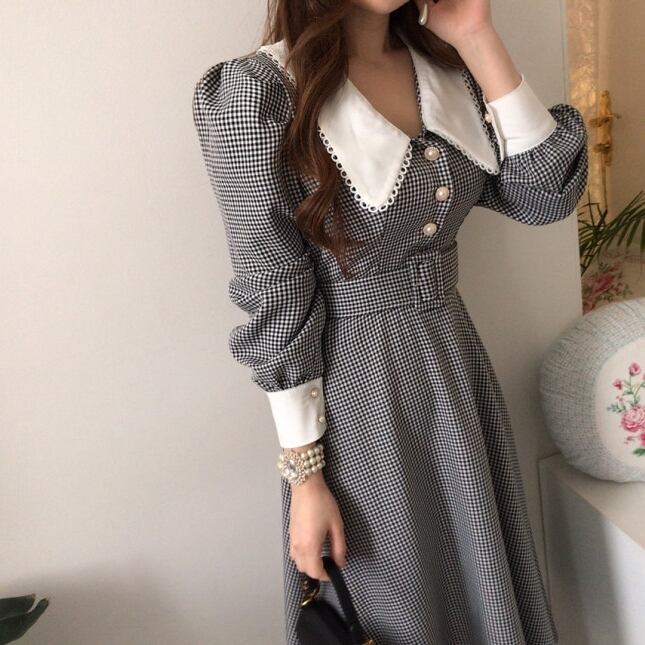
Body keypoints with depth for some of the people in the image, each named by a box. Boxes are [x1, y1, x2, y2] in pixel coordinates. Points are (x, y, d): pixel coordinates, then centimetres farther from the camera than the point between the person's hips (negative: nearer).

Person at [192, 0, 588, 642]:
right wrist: (305, 473, -12)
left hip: (458, 359, 6)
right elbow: (275, 300, -15)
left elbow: (545, 194, -4)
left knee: (486, 585, 23)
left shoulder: (445, 65, 3)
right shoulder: (257, 92, -15)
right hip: (358, 388, -6)